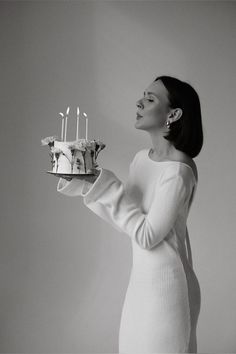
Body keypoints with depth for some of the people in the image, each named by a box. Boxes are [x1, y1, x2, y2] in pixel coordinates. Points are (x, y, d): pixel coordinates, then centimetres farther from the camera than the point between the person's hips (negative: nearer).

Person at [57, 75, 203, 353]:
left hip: (166, 284, -8)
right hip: (141, 279, 8)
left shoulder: (178, 171, -23)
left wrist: (103, 183, -21)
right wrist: (85, 182, -3)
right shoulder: (141, 158, 2)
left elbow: (146, 236, -21)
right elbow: (126, 218, 7)